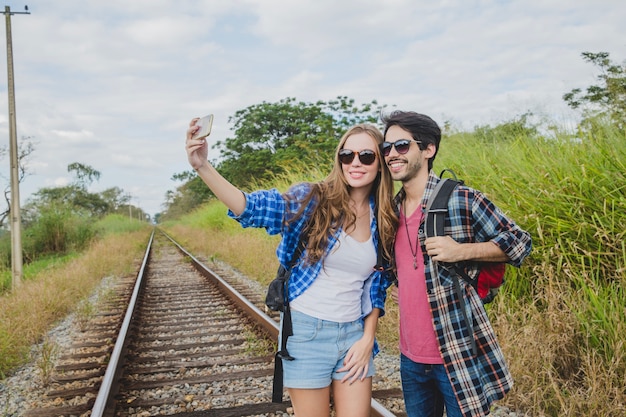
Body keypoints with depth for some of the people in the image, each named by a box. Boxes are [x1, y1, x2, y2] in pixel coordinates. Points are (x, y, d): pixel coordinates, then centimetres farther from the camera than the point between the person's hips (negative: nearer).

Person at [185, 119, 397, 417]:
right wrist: (202, 166, -36)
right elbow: (254, 207, -23)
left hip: (354, 334, 4)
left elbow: (377, 286, 11)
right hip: (307, 331, -3)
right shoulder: (313, 199, -8)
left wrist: (368, 338, 1)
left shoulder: (383, 221, 4)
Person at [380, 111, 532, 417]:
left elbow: (519, 243, -6)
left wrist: (461, 251, -19)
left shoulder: (462, 200, -12)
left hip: (459, 354, -6)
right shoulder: (393, 208, 8)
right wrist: (398, 287, 10)